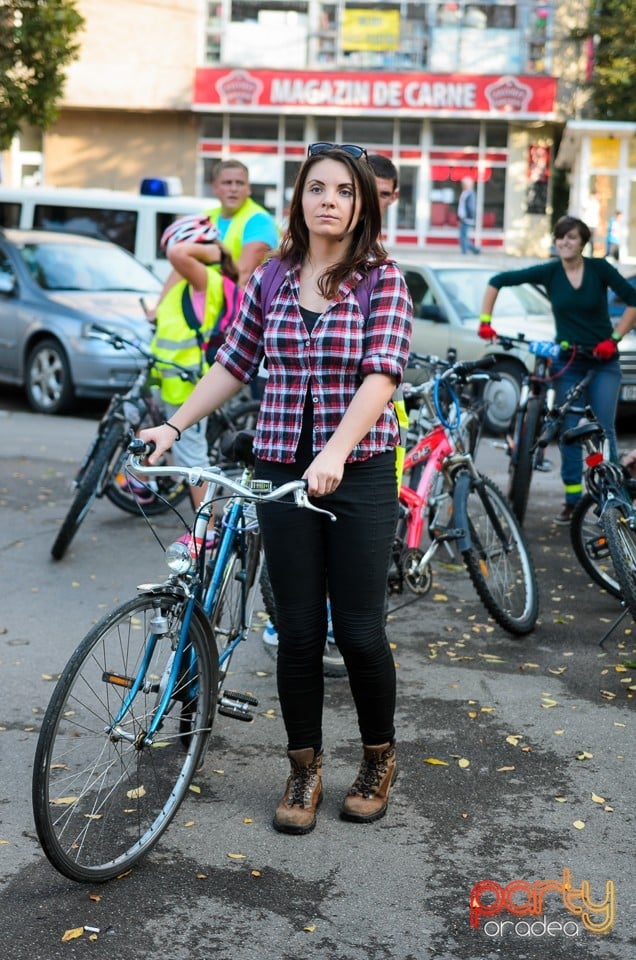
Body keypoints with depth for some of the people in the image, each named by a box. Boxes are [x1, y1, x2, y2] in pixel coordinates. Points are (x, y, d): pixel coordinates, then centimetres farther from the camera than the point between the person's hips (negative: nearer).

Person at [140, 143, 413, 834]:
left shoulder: (382, 278, -5)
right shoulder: (271, 280, 7)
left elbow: (382, 374, -17)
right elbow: (233, 365, 14)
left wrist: (335, 452, -31)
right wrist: (173, 425, 4)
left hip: (359, 471, -3)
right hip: (282, 469, 3)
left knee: (359, 630, 1)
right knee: (298, 630, 6)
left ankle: (379, 758, 26)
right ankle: (304, 769, 23)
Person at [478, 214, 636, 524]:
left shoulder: (599, 268, -6)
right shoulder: (549, 272, -4)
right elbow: (498, 281, -1)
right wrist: (485, 321, -8)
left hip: (603, 361, -1)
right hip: (567, 363, 1)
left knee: (604, 431, -5)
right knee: (568, 432, 1)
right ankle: (572, 501, 9)